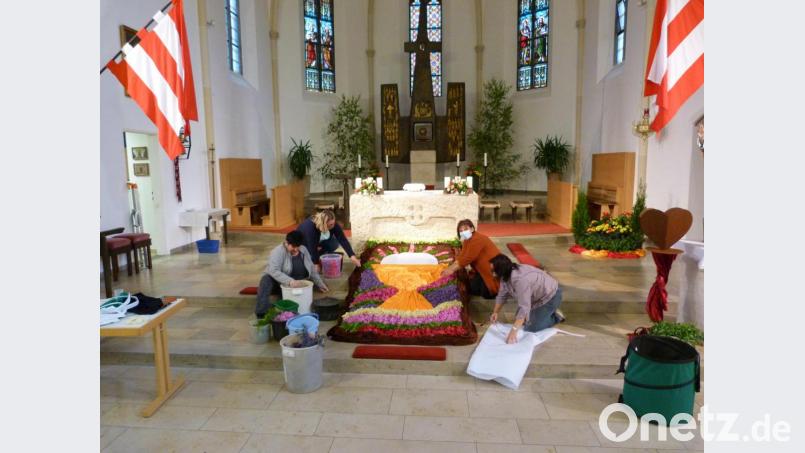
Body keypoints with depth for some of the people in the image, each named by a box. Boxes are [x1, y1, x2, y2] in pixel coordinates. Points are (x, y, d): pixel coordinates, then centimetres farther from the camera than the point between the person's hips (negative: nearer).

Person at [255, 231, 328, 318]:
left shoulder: (304, 250, -1)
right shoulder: (278, 251, -19)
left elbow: (312, 269, 10)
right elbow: (274, 271, -34)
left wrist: (320, 284, 7)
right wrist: (290, 281, -45)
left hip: (296, 286, 4)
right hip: (278, 284, -4)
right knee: (266, 280, -35)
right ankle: (262, 313, -42)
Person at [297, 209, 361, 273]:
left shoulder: (333, 225, -28)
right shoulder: (310, 227, -41)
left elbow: (343, 239, -30)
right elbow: (312, 247, -36)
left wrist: (352, 256, -37)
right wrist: (316, 264, -30)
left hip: (319, 241, 4)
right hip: (304, 243, -4)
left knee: (334, 243, -20)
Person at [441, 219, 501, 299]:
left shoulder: (477, 239, -25)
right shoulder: (467, 240, 5)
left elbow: (467, 258, -29)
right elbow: (461, 256, 0)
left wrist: (452, 270, -27)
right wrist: (449, 268, -13)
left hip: (492, 270, -10)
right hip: (483, 269, 10)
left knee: (486, 294, -12)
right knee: (472, 287, 6)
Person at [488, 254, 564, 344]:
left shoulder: (520, 280, -38)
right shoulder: (506, 275, -12)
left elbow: (524, 308, -40)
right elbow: (502, 295, 4)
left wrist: (513, 331, -40)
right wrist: (495, 312, 3)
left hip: (550, 296, -9)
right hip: (536, 296, 9)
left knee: (531, 327, -11)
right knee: (520, 321, 11)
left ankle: (555, 316, 7)